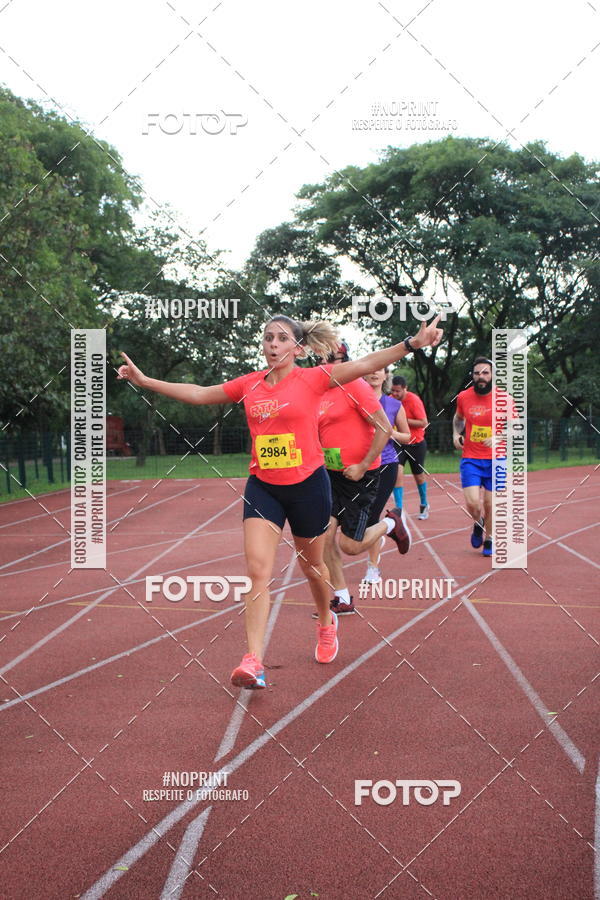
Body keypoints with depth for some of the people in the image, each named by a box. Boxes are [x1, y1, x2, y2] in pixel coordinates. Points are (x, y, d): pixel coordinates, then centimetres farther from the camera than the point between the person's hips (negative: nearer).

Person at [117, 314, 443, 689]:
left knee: (311, 565, 16)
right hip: (263, 487, 2)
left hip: (308, 485, -2)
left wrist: (412, 343, -29)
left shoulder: (313, 379, -7)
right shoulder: (249, 384, 4)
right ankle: (254, 662, -13)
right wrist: (144, 380, 15)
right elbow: (198, 394, 14)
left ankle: (327, 623, 46)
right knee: (258, 570, -11)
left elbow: (364, 364, -17)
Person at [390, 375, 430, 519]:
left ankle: (424, 504, 38)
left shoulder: (414, 400, -19)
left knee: (419, 475, 12)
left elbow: (424, 422, -20)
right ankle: (399, 509, -15)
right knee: (397, 472, -18)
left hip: (416, 444, -2)